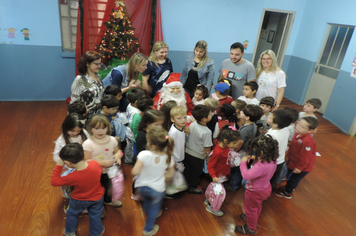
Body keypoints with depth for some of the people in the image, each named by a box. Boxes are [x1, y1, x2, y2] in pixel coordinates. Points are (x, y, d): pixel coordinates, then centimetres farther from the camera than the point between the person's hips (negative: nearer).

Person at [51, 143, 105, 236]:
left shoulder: (72, 177, -38)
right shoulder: (95, 164, -31)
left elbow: (54, 182, -23)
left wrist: (58, 166, -22)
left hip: (79, 201, -2)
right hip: (97, 198, 2)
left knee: (72, 214, 28)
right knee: (95, 216, 25)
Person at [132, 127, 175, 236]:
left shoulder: (144, 155, -30)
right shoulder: (168, 157, -19)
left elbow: (135, 172, -26)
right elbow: (170, 174, -6)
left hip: (142, 187, 1)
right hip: (157, 189, -1)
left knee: (146, 201, 33)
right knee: (154, 207, 27)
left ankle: (148, 218, 62)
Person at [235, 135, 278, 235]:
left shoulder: (260, 167, -45)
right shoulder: (272, 160, -17)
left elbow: (246, 176, -40)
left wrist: (243, 162, -29)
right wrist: (255, 159, -10)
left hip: (255, 193, -8)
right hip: (265, 188, 8)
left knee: (250, 209, 21)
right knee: (257, 206, 35)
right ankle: (253, 219, 63)